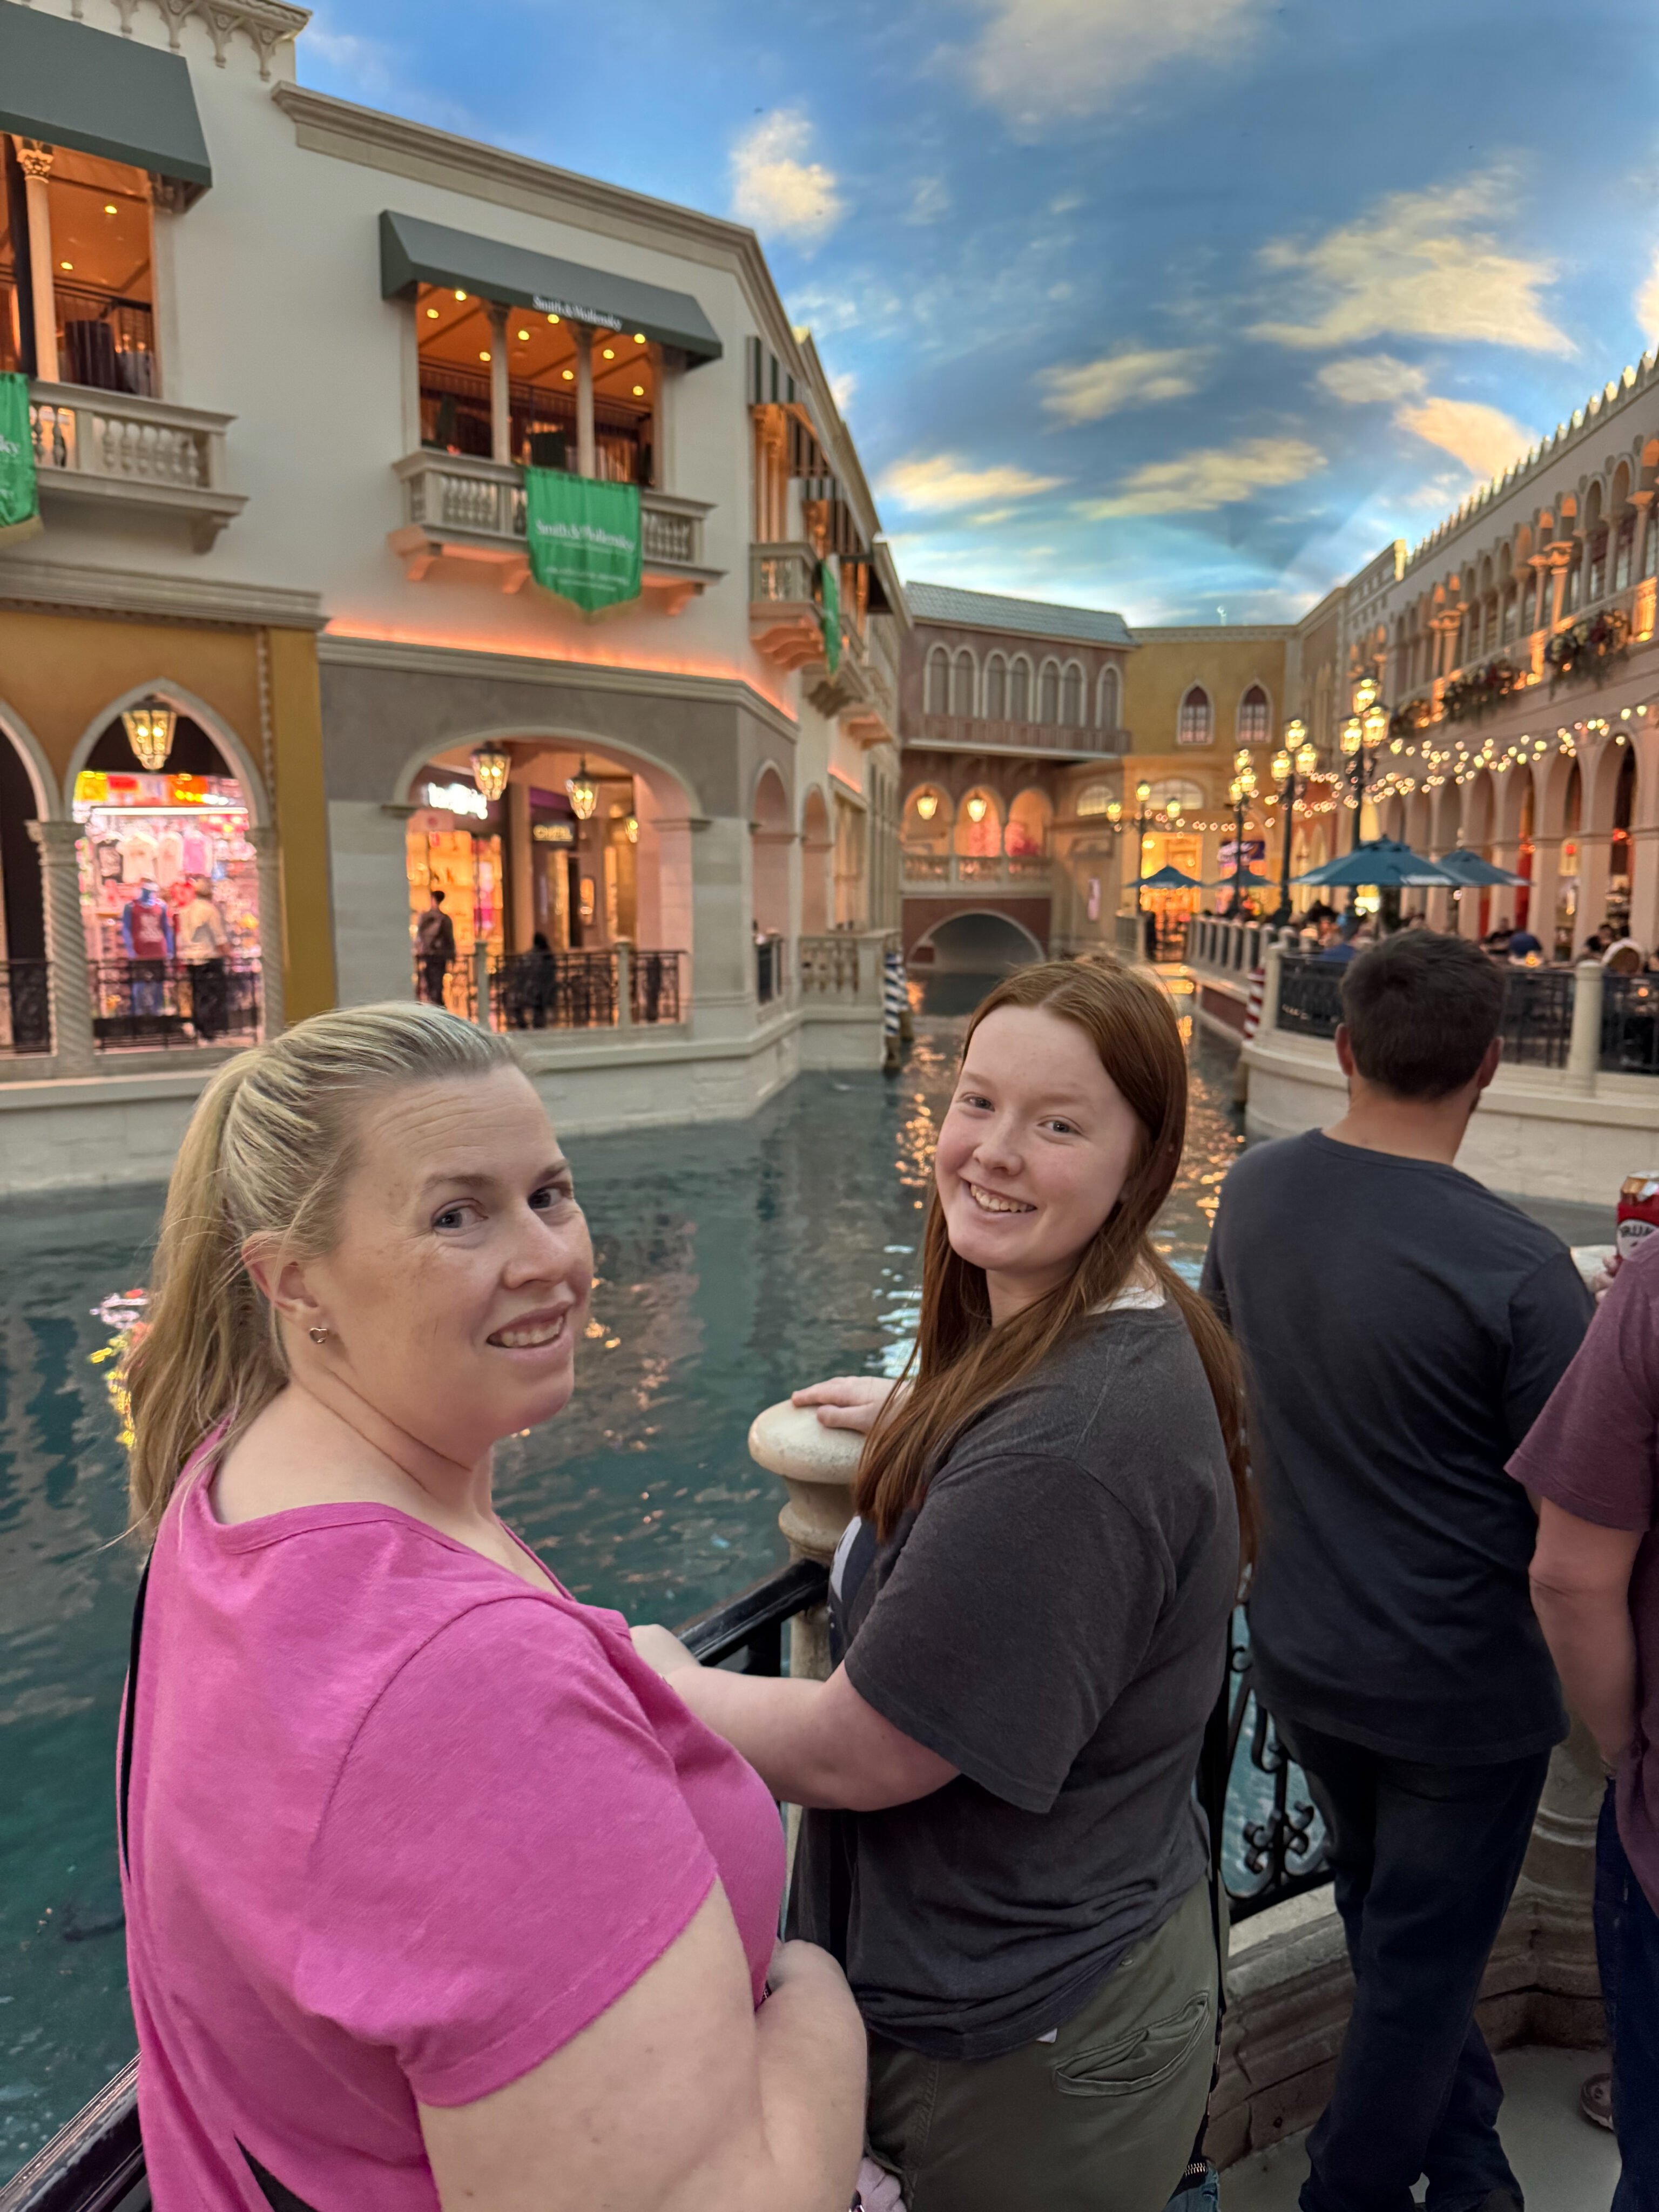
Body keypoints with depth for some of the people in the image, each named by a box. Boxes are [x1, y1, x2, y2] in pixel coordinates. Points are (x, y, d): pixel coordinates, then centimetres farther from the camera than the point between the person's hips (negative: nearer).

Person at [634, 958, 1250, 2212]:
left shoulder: (1063, 1445, -35)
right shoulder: (1129, 1336, -3)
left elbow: (857, 1758, -27)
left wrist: (660, 1680, -11)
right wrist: (921, 1421, 22)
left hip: (1019, 2039, -8)